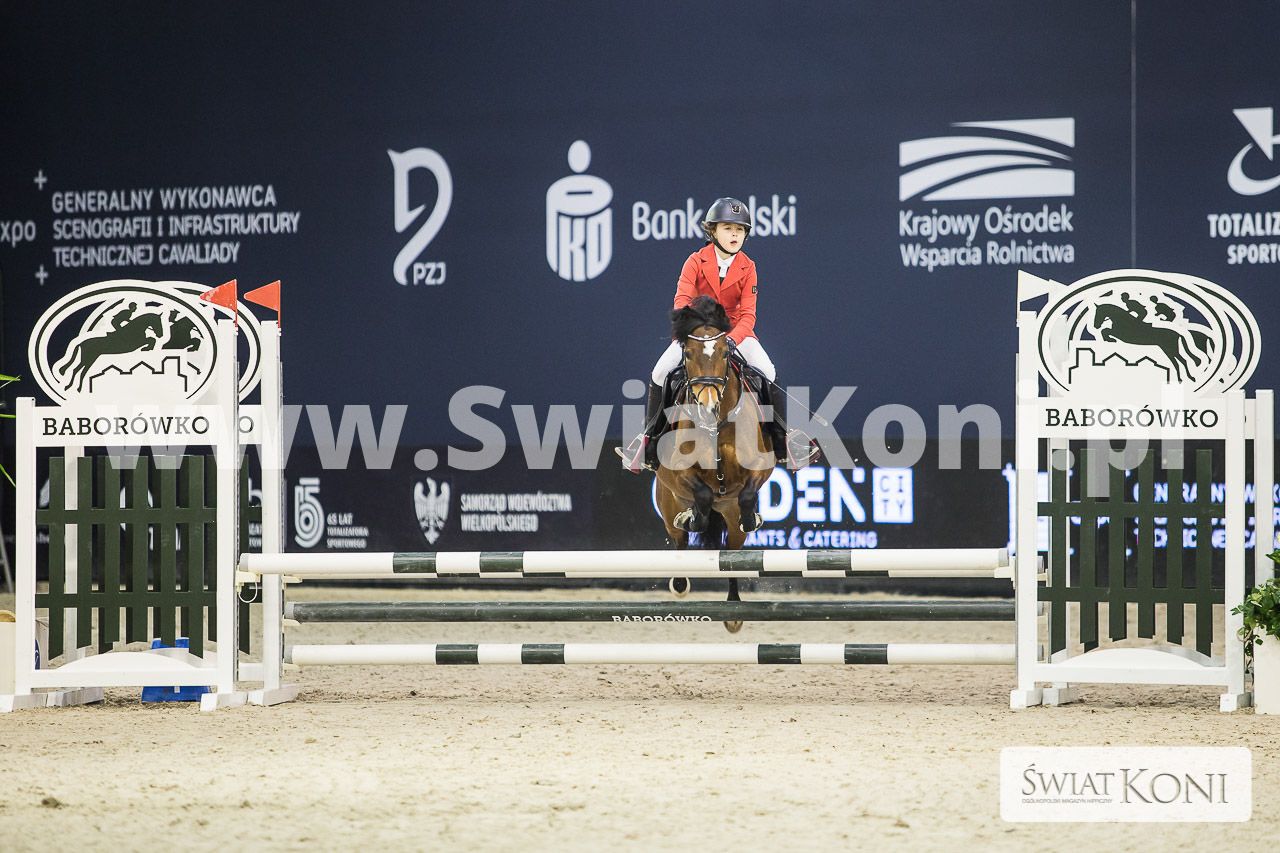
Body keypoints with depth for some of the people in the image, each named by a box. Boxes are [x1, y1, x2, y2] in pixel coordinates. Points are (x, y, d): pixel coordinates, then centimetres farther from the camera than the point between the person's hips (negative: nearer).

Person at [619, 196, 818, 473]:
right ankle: (649, 438, -2)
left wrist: (733, 338, -31)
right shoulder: (696, 261, -8)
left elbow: (748, 313, -12)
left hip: (735, 331, 0)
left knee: (768, 373, -23)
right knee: (660, 372, -19)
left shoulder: (747, 268, -5)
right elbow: (681, 301, -19)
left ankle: (783, 435, -8)